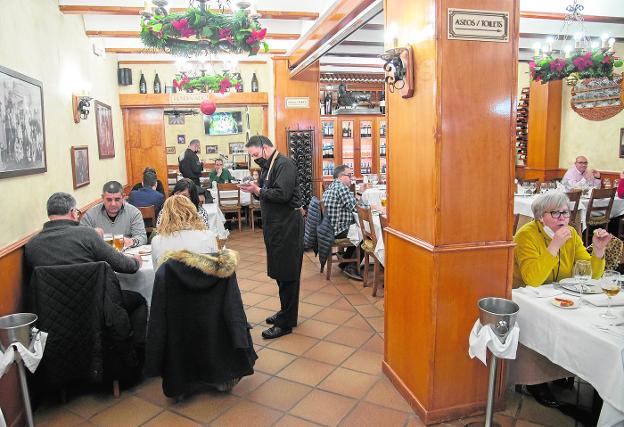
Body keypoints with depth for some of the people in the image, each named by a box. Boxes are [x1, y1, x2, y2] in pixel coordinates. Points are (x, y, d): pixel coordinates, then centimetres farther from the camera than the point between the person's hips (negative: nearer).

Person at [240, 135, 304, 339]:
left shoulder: (284, 164, -14)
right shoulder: (268, 166, 15)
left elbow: (282, 194, -25)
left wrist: (258, 191, -14)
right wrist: (254, 190, -1)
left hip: (287, 225, -9)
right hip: (275, 224, 10)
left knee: (286, 274, -2)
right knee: (279, 271, 16)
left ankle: (286, 323, 7)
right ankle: (286, 311, 31)